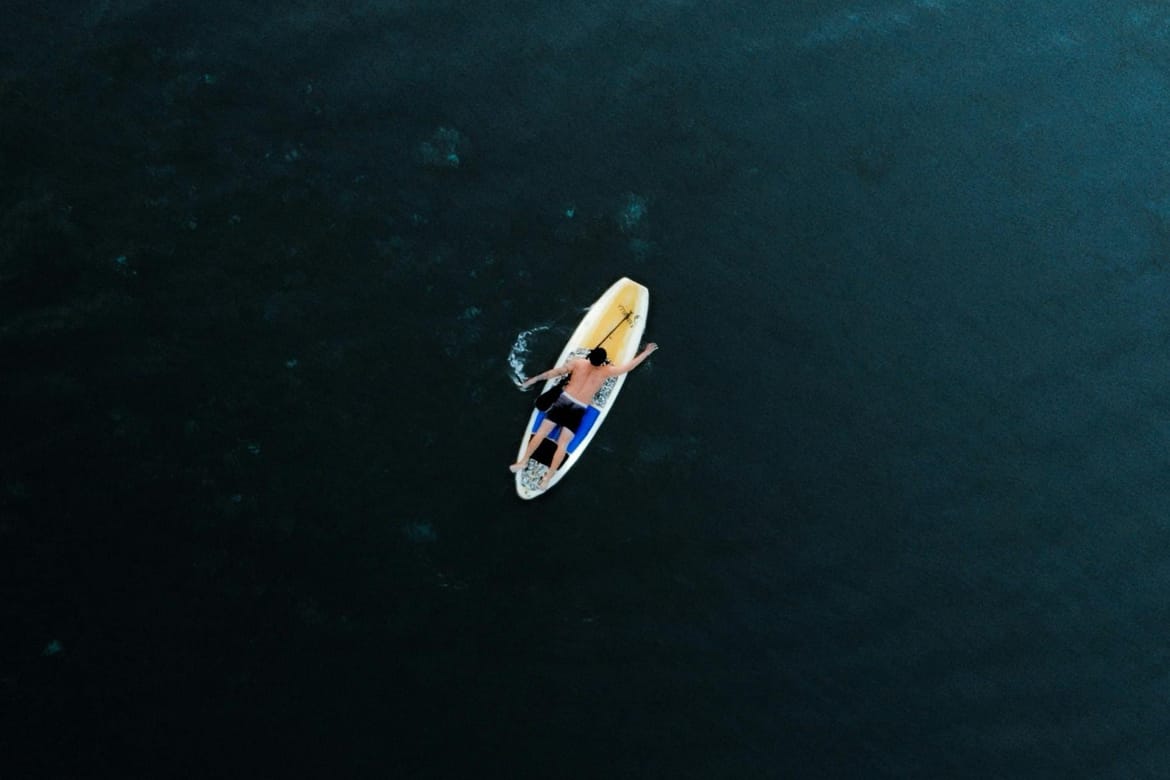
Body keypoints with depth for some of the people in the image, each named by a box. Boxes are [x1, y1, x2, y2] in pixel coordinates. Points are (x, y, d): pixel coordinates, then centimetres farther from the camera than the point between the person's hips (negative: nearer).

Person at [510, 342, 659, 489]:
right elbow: (629, 366, 5)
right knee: (562, 444, 1)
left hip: (563, 400, 1)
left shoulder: (578, 362, 0)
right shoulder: (606, 371, -4)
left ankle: (523, 461, 8)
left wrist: (535, 379, 15)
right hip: (578, 410, -1)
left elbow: (555, 371, 6)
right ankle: (548, 477, 0)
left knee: (541, 432, 6)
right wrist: (646, 352, 16)